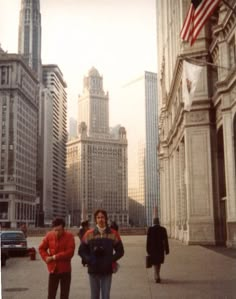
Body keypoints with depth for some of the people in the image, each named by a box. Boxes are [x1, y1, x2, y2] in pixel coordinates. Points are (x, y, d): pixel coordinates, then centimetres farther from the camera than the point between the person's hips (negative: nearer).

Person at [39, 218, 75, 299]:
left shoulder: (69, 236, -11)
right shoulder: (49, 235, -2)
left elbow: (70, 252, -18)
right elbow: (41, 248, 8)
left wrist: (54, 257, -17)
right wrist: (46, 258, -10)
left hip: (65, 270, -2)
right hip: (53, 269, 2)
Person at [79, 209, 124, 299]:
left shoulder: (113, 234, 0)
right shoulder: (89, 234, 0)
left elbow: (120, 251, 5)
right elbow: (81, 250, 5)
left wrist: (111, 260, -8)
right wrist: (89, 260, -9)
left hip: (107, 270, 0)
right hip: (93, 270, 0)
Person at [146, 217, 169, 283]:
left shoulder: (150, 229, -9)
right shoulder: (163, 229, -5)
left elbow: (148, 240, -9)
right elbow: (165, 240, -5)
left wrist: (148, 250, -1)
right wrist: (167, 250, 0)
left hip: (153, 249, -2)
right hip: (161, 249, 2)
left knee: (155, 263, 4)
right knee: (158, 262, 20)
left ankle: (157, 277, -12)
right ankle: (157, 276, 32)